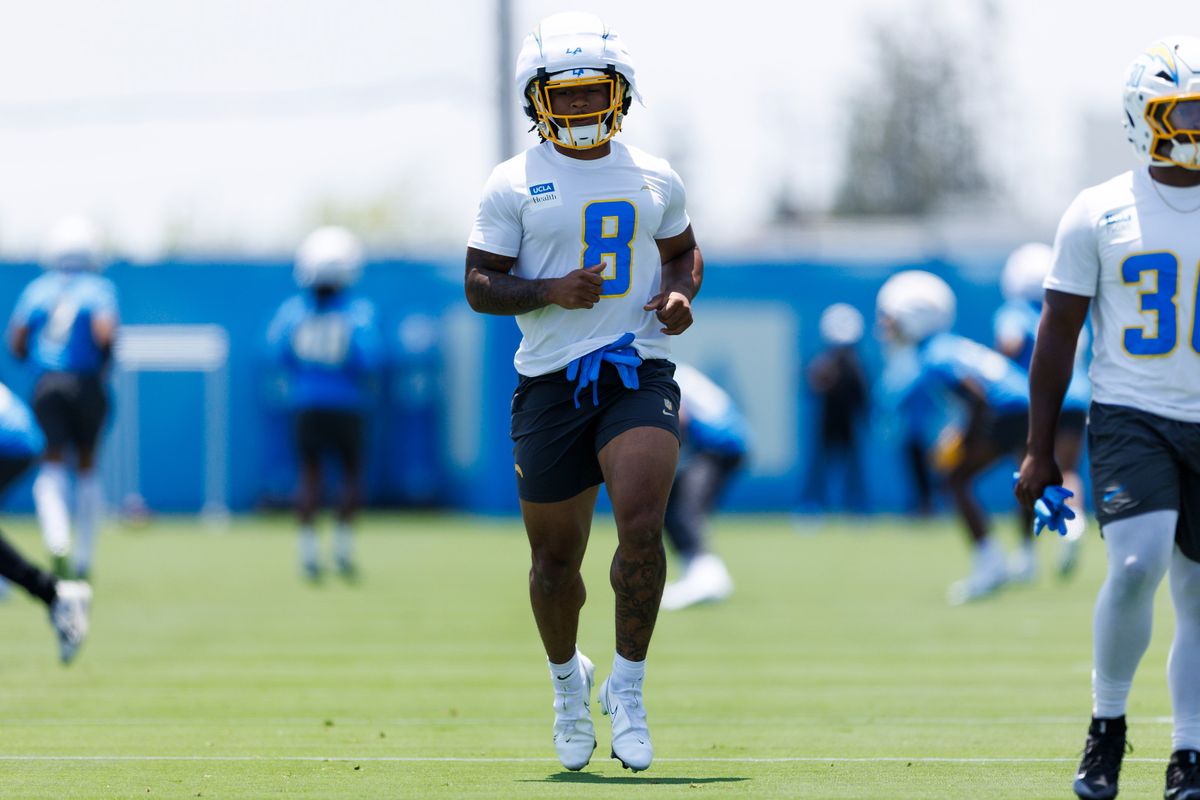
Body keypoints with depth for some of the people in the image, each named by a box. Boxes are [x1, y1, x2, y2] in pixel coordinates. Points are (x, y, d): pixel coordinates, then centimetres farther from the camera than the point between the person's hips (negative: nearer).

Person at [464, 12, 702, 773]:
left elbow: (684, 251, 25)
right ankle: (567, 677, 36)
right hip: (551, 383, -1)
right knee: (556, 556, 7)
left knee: (641, 524, -22)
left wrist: (681, 295, 3)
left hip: (639, 374, 1)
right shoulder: (514, 184, 1)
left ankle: (628, 683, -6)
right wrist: (550, 291, -17)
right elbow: (479, 283, 0)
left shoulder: (656, 179, 10)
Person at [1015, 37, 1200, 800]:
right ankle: (1107, 725, -2)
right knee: (1136, 564, -21)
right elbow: (1058, 335, 3)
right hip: (1131, 416, -3)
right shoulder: (1099, 214, -1)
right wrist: (1040, 451, 1)